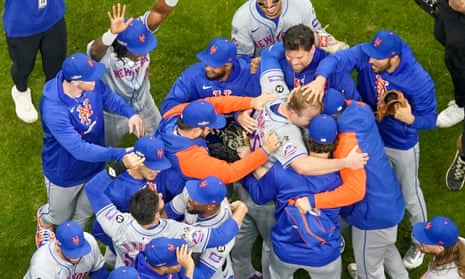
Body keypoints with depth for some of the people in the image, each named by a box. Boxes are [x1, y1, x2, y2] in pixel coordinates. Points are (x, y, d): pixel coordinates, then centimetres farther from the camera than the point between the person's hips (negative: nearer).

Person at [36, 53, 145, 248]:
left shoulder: (92, 83, -25)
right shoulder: (53, 109, -43)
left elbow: (111, 99, -4)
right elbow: (79, 149, -44)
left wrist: (131, 114, -24)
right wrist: (119, 154, -49)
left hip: (94, 165, 5)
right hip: (64, 173, -5)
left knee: (85, 212, 30)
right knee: (60, 215, 26)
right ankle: (44, 219, 63)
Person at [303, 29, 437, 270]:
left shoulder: (419, 81, -33)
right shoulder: (366, 54, -27)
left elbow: (429, 119, -20)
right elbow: (336, 59, -43)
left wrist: (410, 118, -42)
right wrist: (320, 78, -63)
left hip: (401, 145, -3)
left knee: (409, 194, 19)